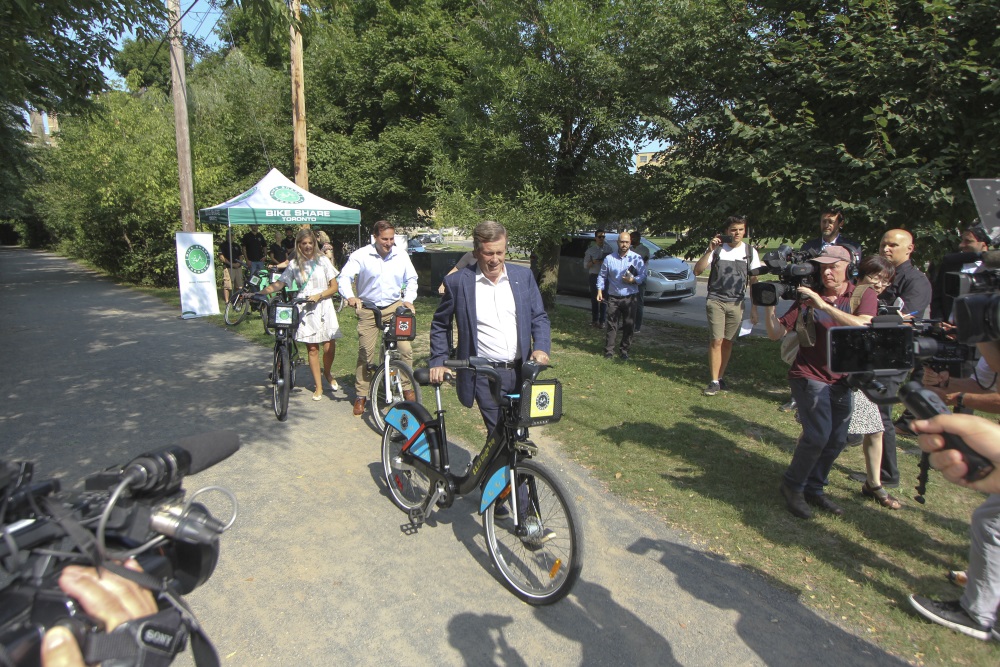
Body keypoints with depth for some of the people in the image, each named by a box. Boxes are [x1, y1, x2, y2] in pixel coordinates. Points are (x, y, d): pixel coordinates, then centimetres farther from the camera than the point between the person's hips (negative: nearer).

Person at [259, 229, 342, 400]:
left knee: (329, 346, -8)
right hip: (305, 310, 1)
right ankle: (318, 387, 11)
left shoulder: (323, 261, 4)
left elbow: (334, 287, 2)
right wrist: (258, 293, -13)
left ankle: (327, 373, 23)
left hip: (324, 307, -1)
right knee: (312, 348, 0)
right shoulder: (294, 264, 6)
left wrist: (319, 295, -13)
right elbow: (279, 284, -1)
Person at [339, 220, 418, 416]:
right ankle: (361, 395, 17)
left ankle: (406, 387, 13)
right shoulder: (361, 255, -8)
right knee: (366, 353, 3)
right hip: (368, 309, -1)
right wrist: (350, 297, -33)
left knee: (406, 349, -8)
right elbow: (345, 277, -14)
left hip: (394, 307, 2)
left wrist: (408, 299, -5)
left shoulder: (401, 255, 0)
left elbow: (411, 279, 10)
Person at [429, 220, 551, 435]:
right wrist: (438, 361, -1)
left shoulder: (523, 276, 4)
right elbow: (440, 325, 7)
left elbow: (539, 317, 8)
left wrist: (541, 347, -10)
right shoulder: (457, 282, -4)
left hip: (520, 372, 4)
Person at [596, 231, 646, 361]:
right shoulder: (609, 258, 5)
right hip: (613, 298, 0)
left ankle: (624, 351, 15)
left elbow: (643, 276, -1)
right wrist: (600, 290, 0)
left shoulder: (636, 258, 1)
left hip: (630, 298, 0)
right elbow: (602, 276, 10)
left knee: (628, 326, 4)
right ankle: (609, 351, 4)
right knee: (612, 325, -1)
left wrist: (633, 280, -19)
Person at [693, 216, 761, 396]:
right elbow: (697, 271, -7)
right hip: (715, 301, -2)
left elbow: (753, 281, 9)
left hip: (736, 303, 2)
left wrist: (754, 307, 4)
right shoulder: (717, 249, 1)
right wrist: (709, 251, -19)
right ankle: (714, 382, -3)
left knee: (728, 342, 7)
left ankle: (720, 377, 19)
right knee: (716, 341, -8)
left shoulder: (750, 251, 6)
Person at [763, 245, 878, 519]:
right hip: (809, 376, -3)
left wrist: (825, 305, -27)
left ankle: (814, 489, 29)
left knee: (836, 440, 9)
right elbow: (776, 334, -7)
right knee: (818, 435, -16)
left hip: (842, 380, 3)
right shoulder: (808, 297, -3)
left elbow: (862, 326, -22)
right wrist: (769, 305, -21)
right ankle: (793, 486, 4)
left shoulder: (864, 295, -1)